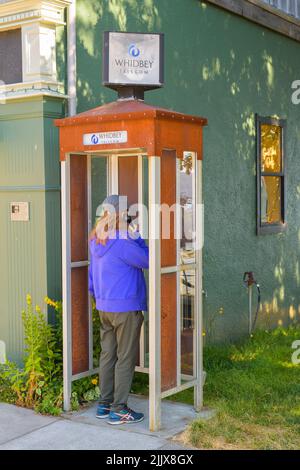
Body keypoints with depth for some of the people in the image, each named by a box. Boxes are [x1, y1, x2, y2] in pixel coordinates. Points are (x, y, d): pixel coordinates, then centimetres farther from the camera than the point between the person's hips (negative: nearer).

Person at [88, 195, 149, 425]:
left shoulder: (96, 241, 8)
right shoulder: (122, 242, -19)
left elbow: (92, 276, 16)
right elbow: (148, 260, -11)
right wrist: (136, 235, -5)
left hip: (104, 308, 8)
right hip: (126, 308, -8)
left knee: (108, 354, 15)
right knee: (126, 358, 1)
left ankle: (104, 405, 23)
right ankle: (119, 410, 6)